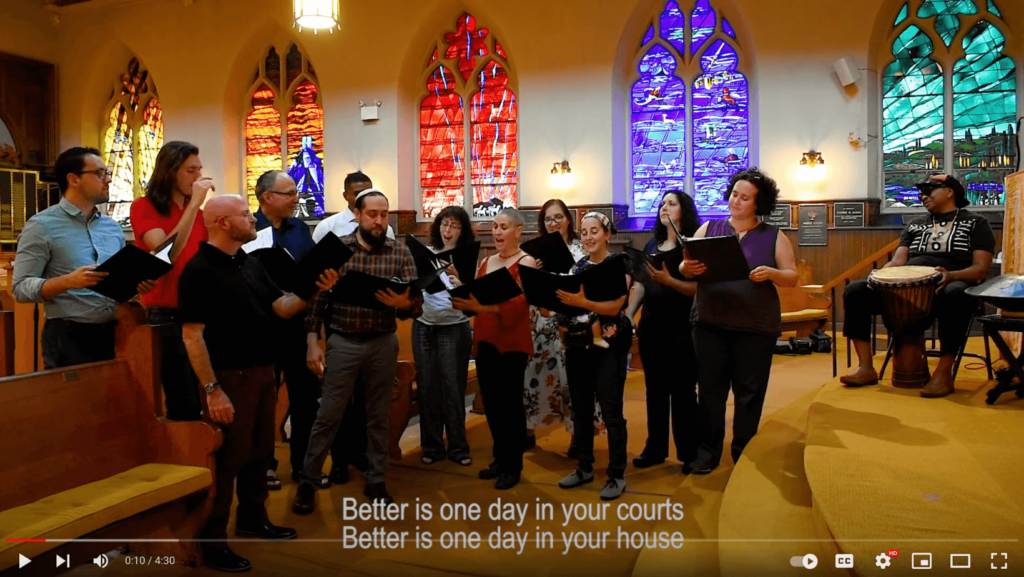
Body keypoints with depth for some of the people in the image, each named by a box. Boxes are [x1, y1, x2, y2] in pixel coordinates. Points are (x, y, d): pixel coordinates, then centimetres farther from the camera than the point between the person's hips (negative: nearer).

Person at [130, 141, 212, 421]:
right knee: (185, 406, -8)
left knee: (205, 401, 6)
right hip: (166, 316, -5)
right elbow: (166, 253, -19)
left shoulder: (197, 212, 13)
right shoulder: (144, 207, -2)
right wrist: (194, 204, -18)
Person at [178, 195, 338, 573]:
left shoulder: (250, 263, 11)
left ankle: (253, 520, 34)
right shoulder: (199, 270, -14)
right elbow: (192, 335, -19)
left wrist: (313, 291, -7)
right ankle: (211, 541, 14)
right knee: (228, 458, 0)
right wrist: (212, 389, -22)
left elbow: (280, 308, 10)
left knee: (260, 451, 18)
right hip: (231, 376, -8)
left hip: (263, 372, 8)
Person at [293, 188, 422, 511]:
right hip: (342, 342, -1)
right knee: (327, 416, 5)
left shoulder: (401, 253, 0)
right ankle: (308, 482, 21)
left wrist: (403, 303, -28)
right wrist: (312, 342, -6)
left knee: (378, 416, 12)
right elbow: (317, 297, 0)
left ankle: (376, 481, 26)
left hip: (384, 344, 1)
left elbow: (417, 303, -5)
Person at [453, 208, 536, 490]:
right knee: (491, 401, 11)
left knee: (510, 402, 0)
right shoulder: (485, 262, 15)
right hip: (484, 341, 6)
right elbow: (476, 299, 13)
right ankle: (500, 458, 27)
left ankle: (514, 465, 13)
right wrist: (461, 298, -10)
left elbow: (519, 304, -19)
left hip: (512, 343, -6)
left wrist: (482, 305, -32)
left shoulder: (526, 262, -6)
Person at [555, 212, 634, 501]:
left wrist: (582, 302, -32)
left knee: (611, 412, -3)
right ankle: (584, 467, 25)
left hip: (608, 346, -5)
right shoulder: (576, 267, 12)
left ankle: (617, 475, 9)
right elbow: (565, 300, 9)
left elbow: (615, 306, -17)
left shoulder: (619, 263, -4)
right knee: (580, 410, 12)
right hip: (577, 346, 6)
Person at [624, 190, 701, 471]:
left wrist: (668, 280, -28)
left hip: (681, 328, -6)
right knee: (654, 389, 13)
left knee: (682, 391, 1)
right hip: (651, 326, 6)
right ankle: (655, 448, 24)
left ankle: (689, 453, 14)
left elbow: (699, 288, -14)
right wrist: (627, 316, 5)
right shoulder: (652, 244, 13)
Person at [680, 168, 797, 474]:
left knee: (749, 392, 6)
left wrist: (771, 273, -19)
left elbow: (792, 277, 2)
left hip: (756, 326, -1)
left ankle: (744, 455, 21)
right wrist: (687, 268, -20)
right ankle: (707, 452, 18)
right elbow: (684, 267, 4)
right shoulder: (708, 229, 7)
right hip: (710, 323, 1)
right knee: (710, 388, 6)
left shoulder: (774, 236, 4)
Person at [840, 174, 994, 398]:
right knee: (855, 290, -20)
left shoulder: (975, 223, 14)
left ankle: (944, 373, -33)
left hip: (948, 287, -4)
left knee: (956, 295, -41)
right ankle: (866, 368, -22)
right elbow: (898, 260, 14)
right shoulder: (915, 225, 26)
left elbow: (981, 268, 0)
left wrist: (951, 276, -22)